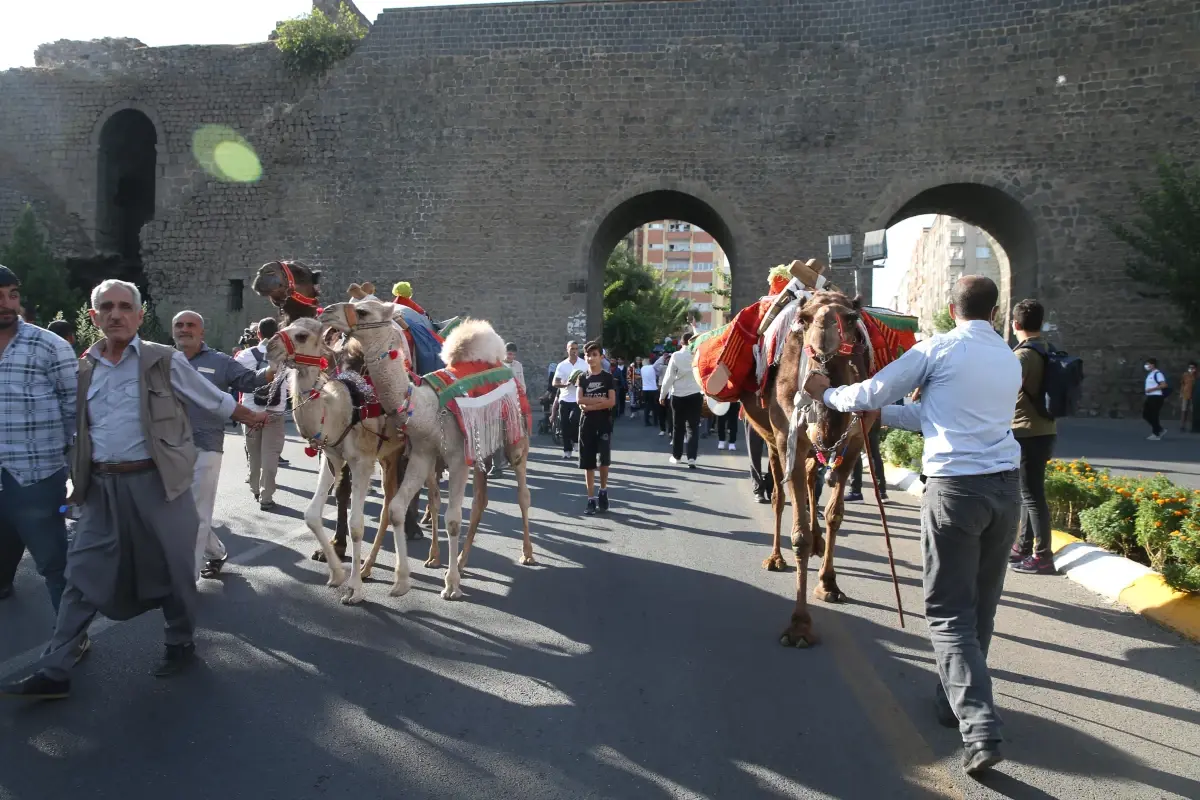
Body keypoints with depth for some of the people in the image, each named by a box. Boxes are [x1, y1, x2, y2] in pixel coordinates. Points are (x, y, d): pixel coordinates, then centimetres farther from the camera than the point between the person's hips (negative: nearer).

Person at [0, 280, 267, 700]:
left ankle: (181, 642, 29)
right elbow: (75, 427, 17)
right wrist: (77, 477, 15)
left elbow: (214, 399, 6)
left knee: (173, 568, 7)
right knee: (83, 575, 5)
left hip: (157, 481, -3)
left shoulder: (165, 360, -4)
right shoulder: (84, 368, 8)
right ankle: (54, 671, 12)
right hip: (102, 487, 4)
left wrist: (253, 419, 14)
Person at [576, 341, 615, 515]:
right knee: (588, 463, 2)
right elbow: (580, 401, -5)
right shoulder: (583, 378, 8)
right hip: (587, 424, 2)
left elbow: (611, 402, -11)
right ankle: (591, 499, 8)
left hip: (604, 424, -2)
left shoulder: (608, 377, 0)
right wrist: (600, 399, -12)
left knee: (604, 459, -10)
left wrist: (590, 405, -12)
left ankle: (603, 491, 15)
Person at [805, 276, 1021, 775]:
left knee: (950, 613, -1)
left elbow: (869, 394, -2)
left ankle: (979, 729, -9)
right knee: (982, 606, 17)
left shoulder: (939, 350, -4)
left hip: (955, 488, -6)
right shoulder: (1010, 361, 15)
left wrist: (826, 393, 16)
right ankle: (957, 700, 31)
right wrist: (882, 414, 26)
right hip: (1007, 486, 6)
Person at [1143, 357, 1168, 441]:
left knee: (1153, 416, -5)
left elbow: (1164, 385, -22)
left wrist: (1151, 389, -22)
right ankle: (1161, 429, 20)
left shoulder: (1158, 373, -14)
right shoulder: (1150, 374, 16)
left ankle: (1156, 434, 4)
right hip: (1150, 397, 10)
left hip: (1156, 397, -10)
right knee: (1145, 414, 10)